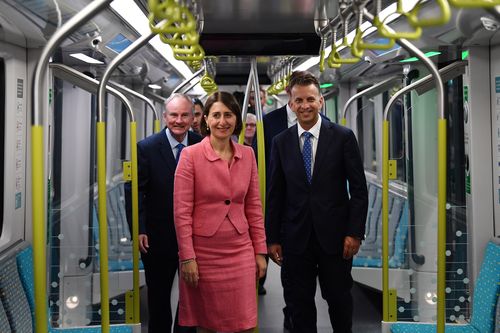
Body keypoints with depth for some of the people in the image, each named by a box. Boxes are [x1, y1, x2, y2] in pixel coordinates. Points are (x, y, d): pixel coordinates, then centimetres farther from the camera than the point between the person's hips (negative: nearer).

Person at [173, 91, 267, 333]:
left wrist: (260, 251, 6)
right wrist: (187, 258, -11)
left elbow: (253, 206, 8)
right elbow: (182, 211, -9)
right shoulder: (190, 155, -8)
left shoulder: (247, 154, 4)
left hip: (241, 251, 3)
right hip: (203, 253, -3)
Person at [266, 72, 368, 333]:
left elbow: (359, 189, -3)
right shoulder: (281, 142, 3)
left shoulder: (343, 137, -3)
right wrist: (272, 238, 3)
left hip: (334, 235, -1)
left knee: (339, 298, 13)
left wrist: (355, 232, -8)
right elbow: (275, 194, 4)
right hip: (296, 238, 2)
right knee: (298, 303, 10)